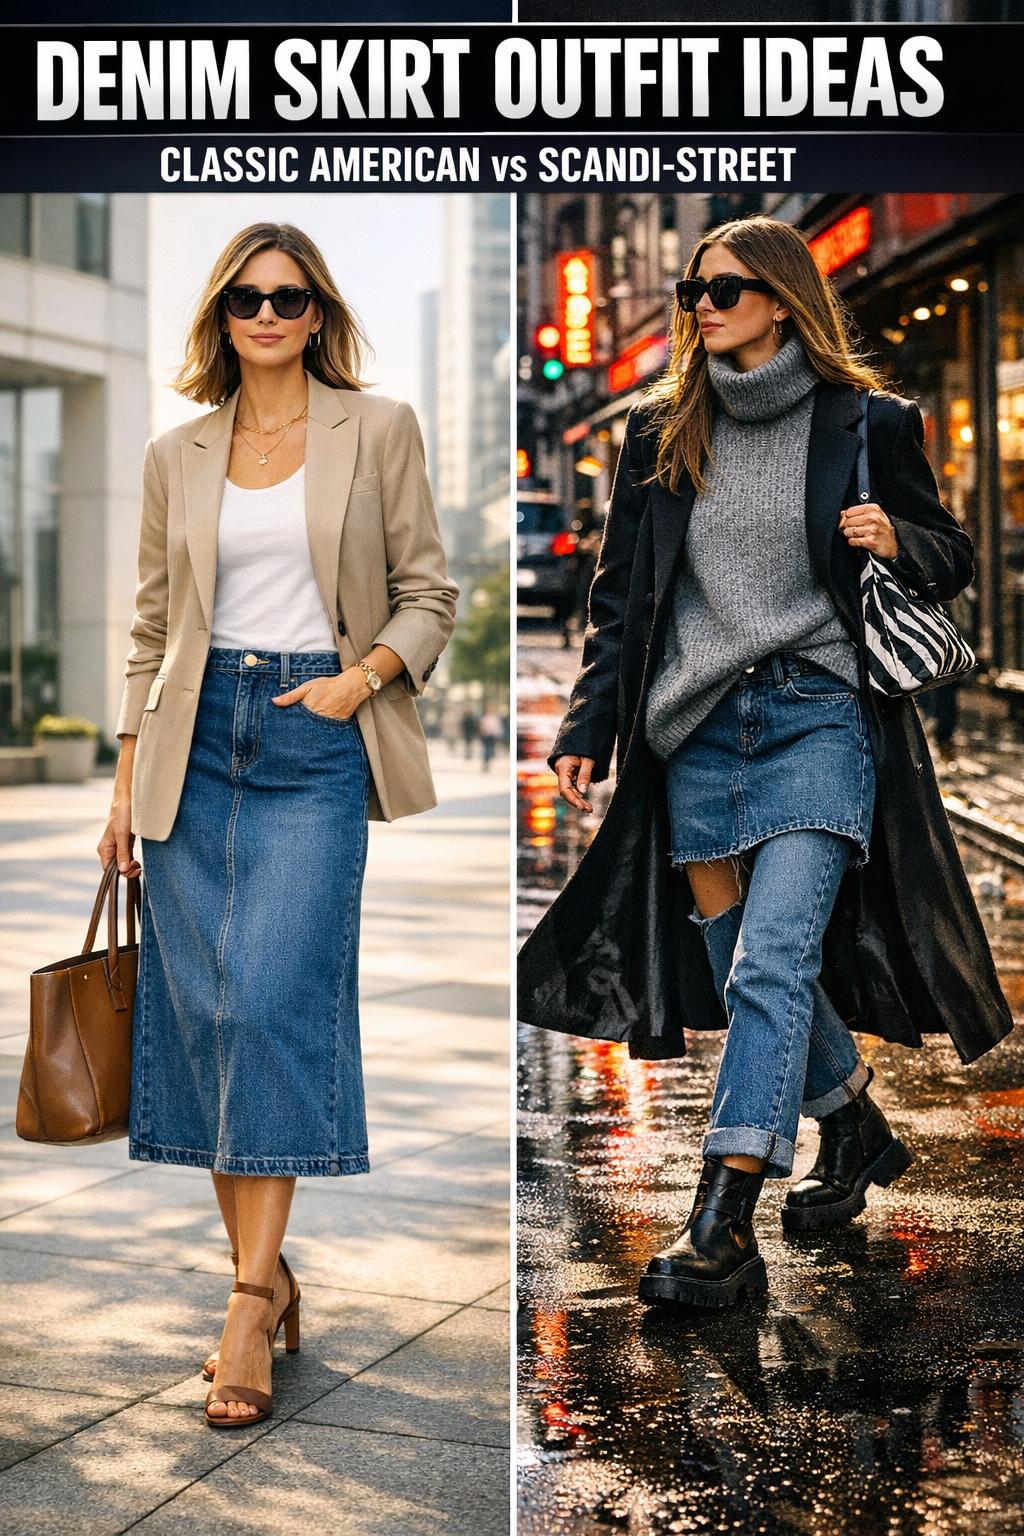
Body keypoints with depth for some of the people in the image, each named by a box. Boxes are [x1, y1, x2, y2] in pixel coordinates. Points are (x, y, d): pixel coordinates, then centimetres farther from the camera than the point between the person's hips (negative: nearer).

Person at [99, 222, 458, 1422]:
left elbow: (429, 592, 6)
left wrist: (365, 676, -12)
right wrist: (126, 781, 9)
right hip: (195, 743, 3)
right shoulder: (176, 457, 12)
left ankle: (251, 1304, -8)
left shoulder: (378, 431, 5)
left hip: (317, 742, -3)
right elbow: (151, 628, 14)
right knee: (198, 1007, 1)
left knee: (273, 1000, -13)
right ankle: (261, 1267, 15)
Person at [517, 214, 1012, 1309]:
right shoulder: (661, 432, 12)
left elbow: (950, 559, 11)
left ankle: (723, 1230, -16)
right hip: (696, 729, 4)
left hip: (820, 715, -4)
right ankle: (855, 1128, 35)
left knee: (770, 960, -16)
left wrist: (894, 541, -12)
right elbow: (620, 591, 14)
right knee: (744, 966, 9)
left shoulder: (865, 424, 3)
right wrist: (590, 725, 5)